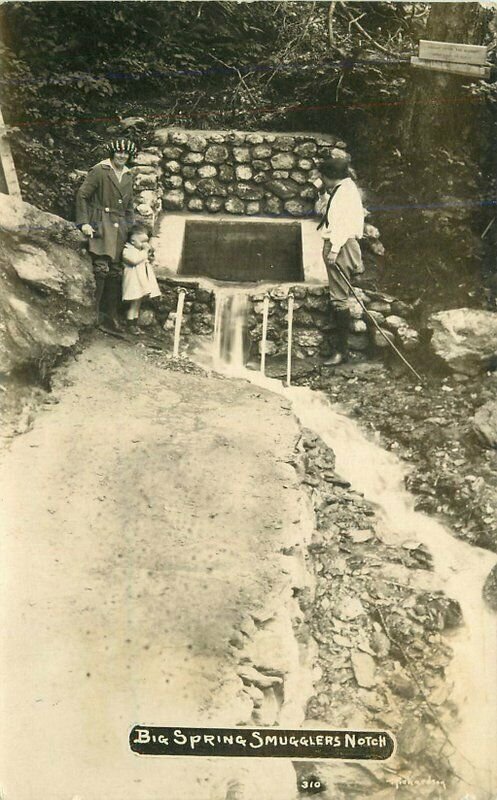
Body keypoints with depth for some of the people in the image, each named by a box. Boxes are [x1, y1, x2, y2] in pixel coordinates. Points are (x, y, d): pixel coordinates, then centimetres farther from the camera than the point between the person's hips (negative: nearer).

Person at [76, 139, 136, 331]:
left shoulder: (128, 176, 17)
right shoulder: (99, 170, -3)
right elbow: (82, 195, -6)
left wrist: (131, 228, 17)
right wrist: (83, 223, -12)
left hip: (119, 228, 6)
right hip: (101, 226, -6)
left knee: (116, 272, 5)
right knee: (101, 268, -15)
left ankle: (113, 315, 11)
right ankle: (94, 310, -6)